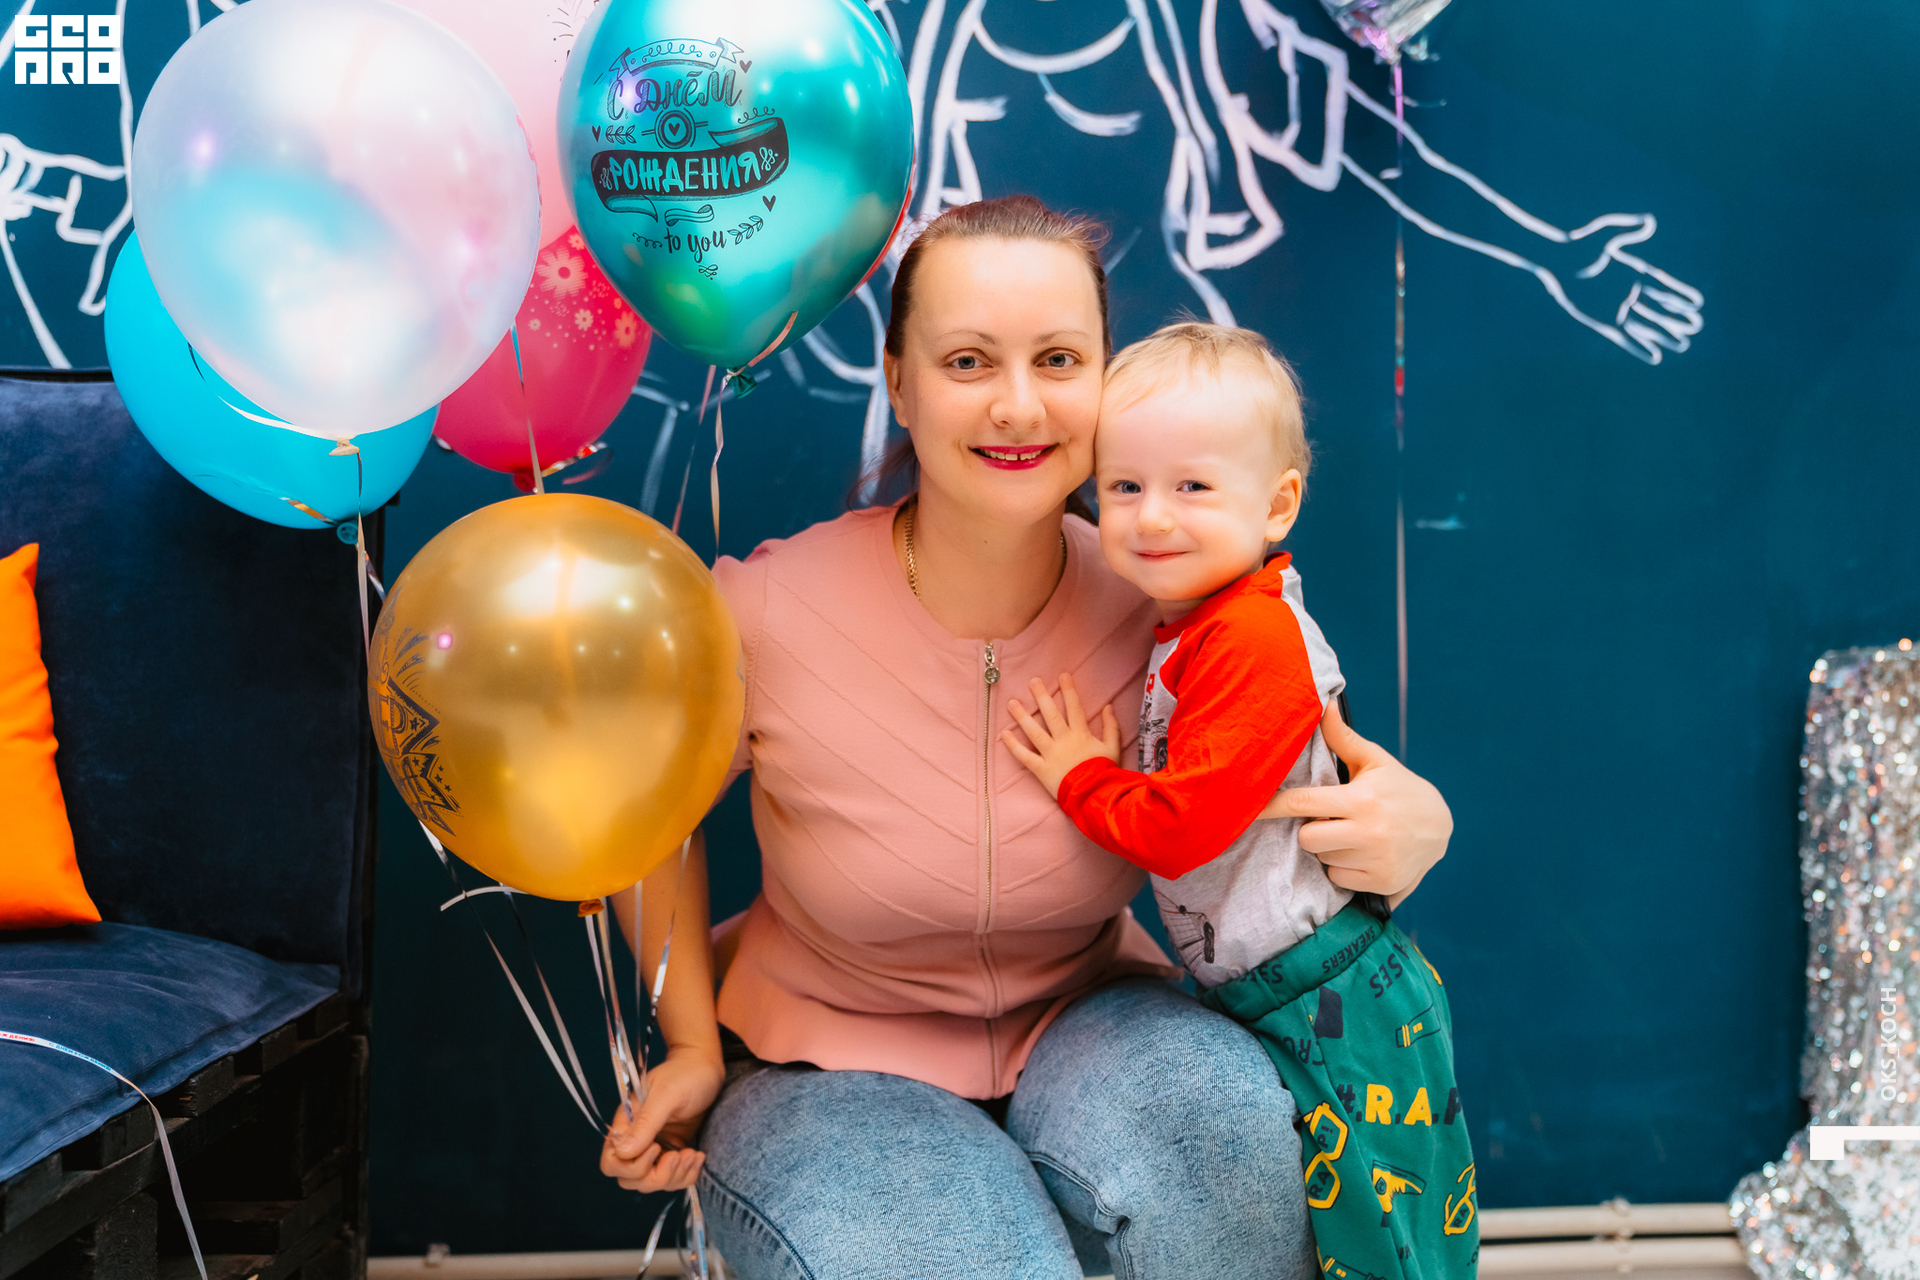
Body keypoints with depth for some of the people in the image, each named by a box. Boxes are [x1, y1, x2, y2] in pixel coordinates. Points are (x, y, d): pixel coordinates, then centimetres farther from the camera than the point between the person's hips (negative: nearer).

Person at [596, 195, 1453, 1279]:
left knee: (1220, 1114, -32)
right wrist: (694, 1045, -2)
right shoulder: (768, 613, -18)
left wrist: (1414, 824, -23)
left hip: (1087, 1023, 2)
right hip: (836, 1067, -2)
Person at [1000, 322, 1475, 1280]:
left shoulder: (1252, 639, -22)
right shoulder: (1184, 628, 9)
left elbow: (1179, 826, -23)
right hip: (1269, 998, 10)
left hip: (1326, 1007, -10)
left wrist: (1077, 777, -10)